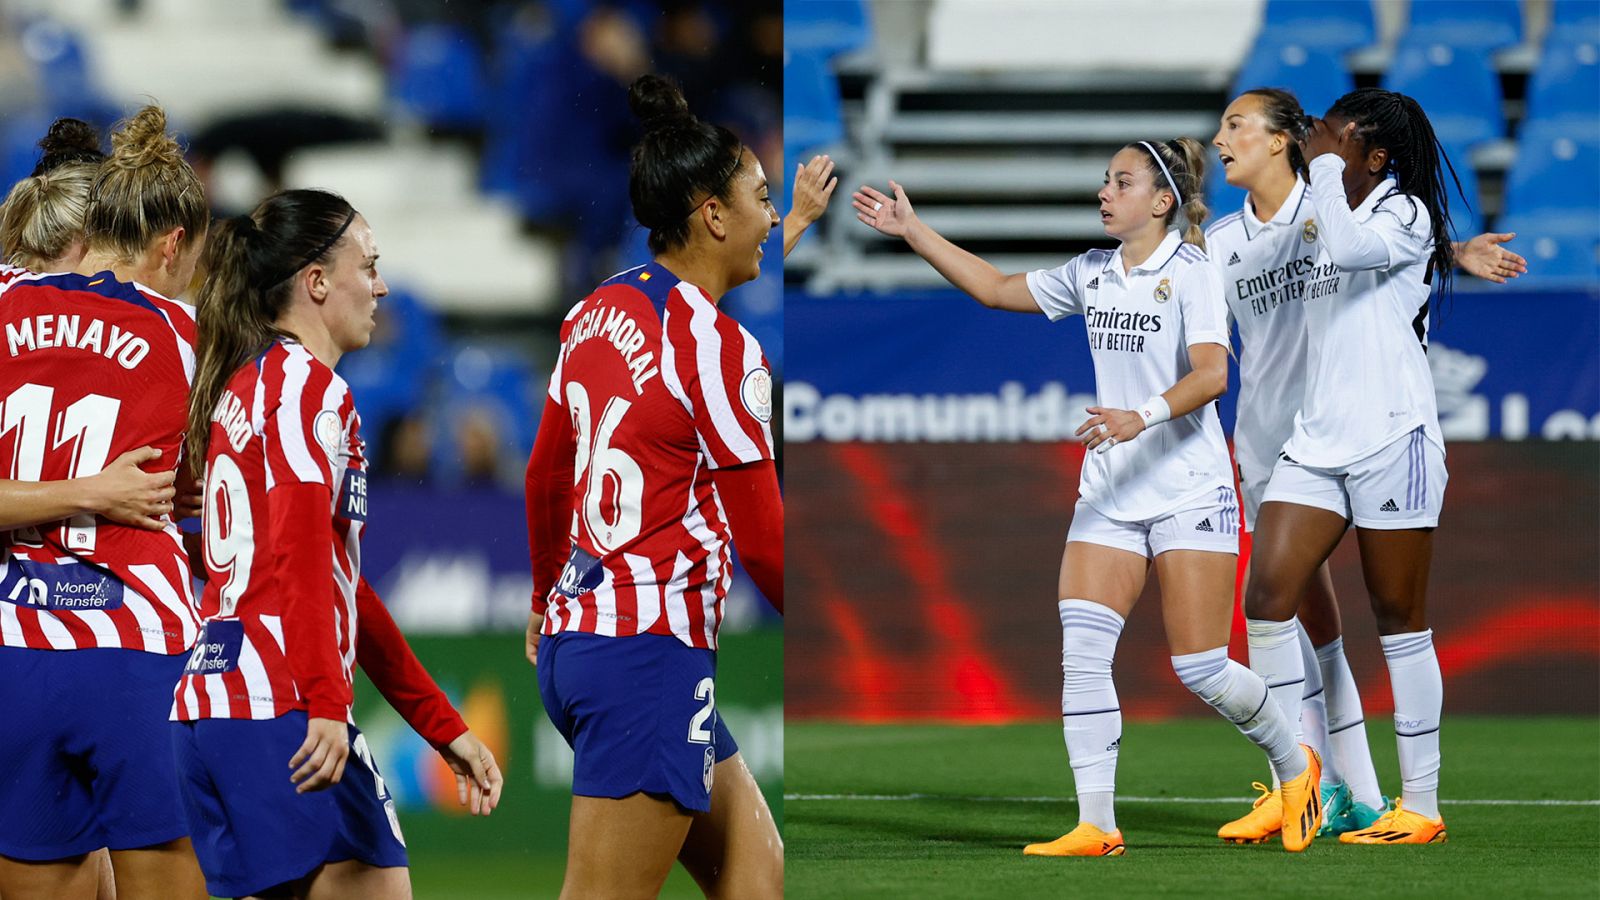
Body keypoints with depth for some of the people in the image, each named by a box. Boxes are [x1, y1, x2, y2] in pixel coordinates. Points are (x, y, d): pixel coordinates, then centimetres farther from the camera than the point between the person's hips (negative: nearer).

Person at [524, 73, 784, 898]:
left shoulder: (596, 314, 10)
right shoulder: (718, 347, -12)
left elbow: (545, 477, 21)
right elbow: (762, 540, -8)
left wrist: (547, 600, 37)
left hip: (573, 639, 9)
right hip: (651, 651, -9)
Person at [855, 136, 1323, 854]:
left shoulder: (1192, 272, -9)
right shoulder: (1092, 275, 10)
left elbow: (1211, 373, -22)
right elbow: (997, 289, 19)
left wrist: (1143, 416, -38)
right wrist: (913, 232, 14)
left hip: (1189, 493, -6)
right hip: (1109, 495, 6)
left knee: (1201, 671, -5)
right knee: (1079, 650, -12)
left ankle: (1294, 764, 23)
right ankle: (1096, 825, -12)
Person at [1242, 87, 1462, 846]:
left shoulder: (1404, 216, -6)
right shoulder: (1324, 215, 16)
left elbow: (1348, 246, -26)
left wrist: (1325, 164, -16)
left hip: (1391, 438, -7)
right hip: (1315, 439, 7)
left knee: (1400, 622, -2)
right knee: (1266, 595, -8)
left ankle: (1421, 807, 3)